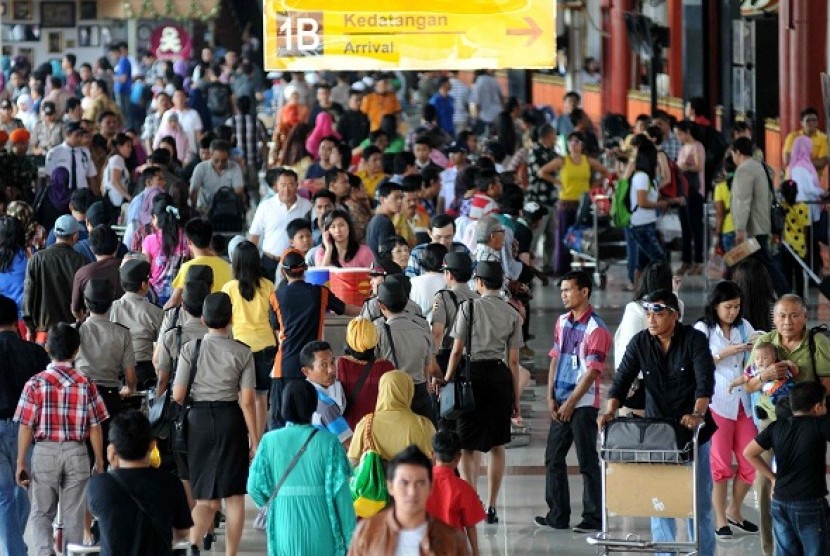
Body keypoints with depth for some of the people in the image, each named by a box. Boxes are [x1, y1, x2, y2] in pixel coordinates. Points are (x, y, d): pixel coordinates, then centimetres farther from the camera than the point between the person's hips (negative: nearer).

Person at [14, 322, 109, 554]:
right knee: (74, 515, 9)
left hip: (45, 453, -1)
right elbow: (95, 428, -1)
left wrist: (21, 463, 2)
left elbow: (26, 427, -6)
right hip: (76, 453, 1)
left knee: (41, 513, 9)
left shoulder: (35, 384, -7)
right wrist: (99, 462, 9)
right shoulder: (86, 384, -4)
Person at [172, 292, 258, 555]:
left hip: (198, 418, 1)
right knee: (234, 494, 9)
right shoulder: (242, 352, -4)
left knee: (206, 496, 6)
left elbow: (178, 395, -4)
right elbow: (247, 401, -6)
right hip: (231, 419, -1)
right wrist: (254, 438, 1)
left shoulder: (191, 349, -4)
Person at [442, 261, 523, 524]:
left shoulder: (469, 308, -4)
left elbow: (457, 351, -6)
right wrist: (515, 398, 10)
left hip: (474, 374, -3)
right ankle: (491, 507, 14)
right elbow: (513, 361, 5)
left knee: (468, 446, 3)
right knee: (497, 446, 13)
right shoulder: (512, 315, 5)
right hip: (500, 377, 3)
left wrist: (446, 382, 2)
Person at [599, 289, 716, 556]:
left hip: (693, 430, -3)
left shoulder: (694, 340, -11)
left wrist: (698, 414, -38)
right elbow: (622, 380, -6)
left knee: (699, 500, 5)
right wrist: (610, 411, -24)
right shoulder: (639, 342, -2)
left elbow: (705, 381, -22)